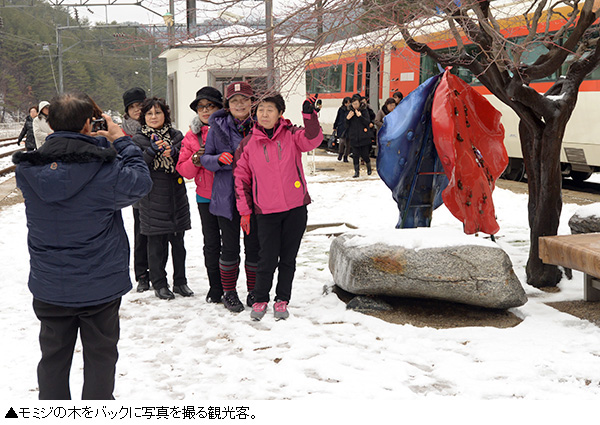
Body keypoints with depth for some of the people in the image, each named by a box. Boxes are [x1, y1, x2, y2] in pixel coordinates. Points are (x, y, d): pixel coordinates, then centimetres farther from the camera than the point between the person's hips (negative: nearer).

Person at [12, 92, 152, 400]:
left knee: (53, 357, 19)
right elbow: (141, 183, -6)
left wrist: (94, 143, 4)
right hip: (100, 287, -3)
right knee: (100, 357, 13)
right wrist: (121, 141, 1)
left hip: (49, 288, 3)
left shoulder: (27, 170, -9)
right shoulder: (105, 170, -21)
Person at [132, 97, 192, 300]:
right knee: (156, 244, 3)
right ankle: (159, 284, 15)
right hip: (153, 199, -3)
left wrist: (173, 151, -14)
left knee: (178, 242, 9)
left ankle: (180, 281, 21)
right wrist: (152, 150, -22)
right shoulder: (139, 139, 2)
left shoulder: (176, 135, 9)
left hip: (177, 198, 3)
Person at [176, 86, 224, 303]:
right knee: (211, 244, 7)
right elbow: (183, 169, 5)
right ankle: (215, 287, 20)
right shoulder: (192, 136, 7)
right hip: (206, 197, 2)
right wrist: (196, 160, -14)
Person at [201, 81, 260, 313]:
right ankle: (229, 292, 21)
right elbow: (205, 158, 4)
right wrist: (220, 159, -17)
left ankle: (254, 292, 23)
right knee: (230, 246, 7)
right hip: (227, 196, -1)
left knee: (254, 245, 8)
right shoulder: (217, 127, 0)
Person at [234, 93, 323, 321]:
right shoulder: (248, 144, 2)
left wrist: (309, 115, -32)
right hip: (266, 211, -1)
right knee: (268, 259, -1)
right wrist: (244, 211, 5)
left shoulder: (291, 135, 1)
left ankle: (282, 300, 24)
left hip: (295, 208, 1)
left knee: (288, 258, 9)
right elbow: (241, 178, 7)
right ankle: (260, 300, 19)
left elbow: (312, 139, -18)